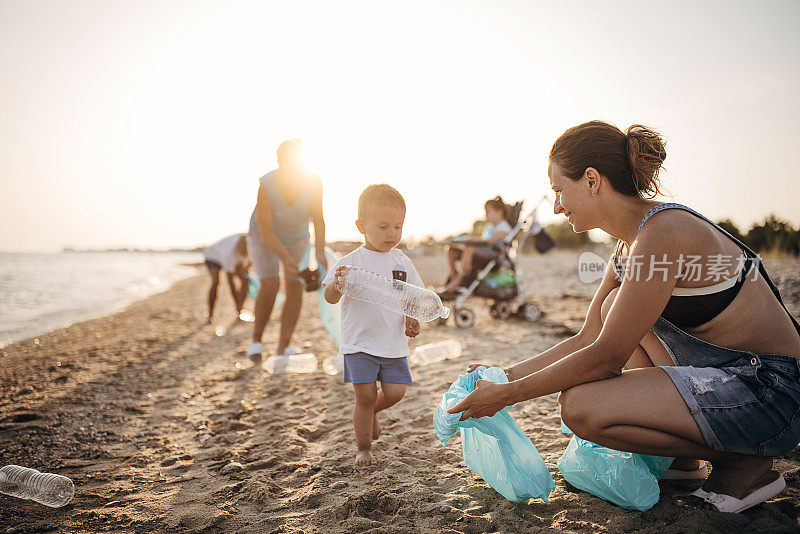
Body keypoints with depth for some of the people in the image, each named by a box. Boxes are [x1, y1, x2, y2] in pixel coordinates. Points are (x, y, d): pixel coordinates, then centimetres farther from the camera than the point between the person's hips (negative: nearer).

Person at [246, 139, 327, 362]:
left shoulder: (313, 182, -27)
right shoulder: (266, 185, -35)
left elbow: (318, 219, -21)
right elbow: (265, 230, -31)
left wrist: (320, 253, -34)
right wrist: (286, 260, -40)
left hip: (297, 236, 3)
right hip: (263, 236, -3)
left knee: (295, 287, -8)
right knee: (270, 286, -19)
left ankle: (283, 348, -4)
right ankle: (256, 339, 3)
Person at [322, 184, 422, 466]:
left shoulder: (402, 262, 4)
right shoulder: (352, 261, -10)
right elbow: (330, 297, -14)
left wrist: (412, 319, -2)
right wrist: (337, 285, -36)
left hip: (394, 343, 4)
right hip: (360, 342, -4)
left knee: (395, 392, 4)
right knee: (365, 395, 1)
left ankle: (370, 411, 38)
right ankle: (363, 448, 23)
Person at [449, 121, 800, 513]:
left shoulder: (662, 234, -22)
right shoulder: (630, 244, 7)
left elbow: (605, 357, -20)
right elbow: (588, 340, 11)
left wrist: (507, 394, -12)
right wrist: (507, 374, 9)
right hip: (729, 371, 10)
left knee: (581, 404, -21)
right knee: (615, 307, 19)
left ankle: (743, 462, -1)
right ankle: (682, 454, 18)